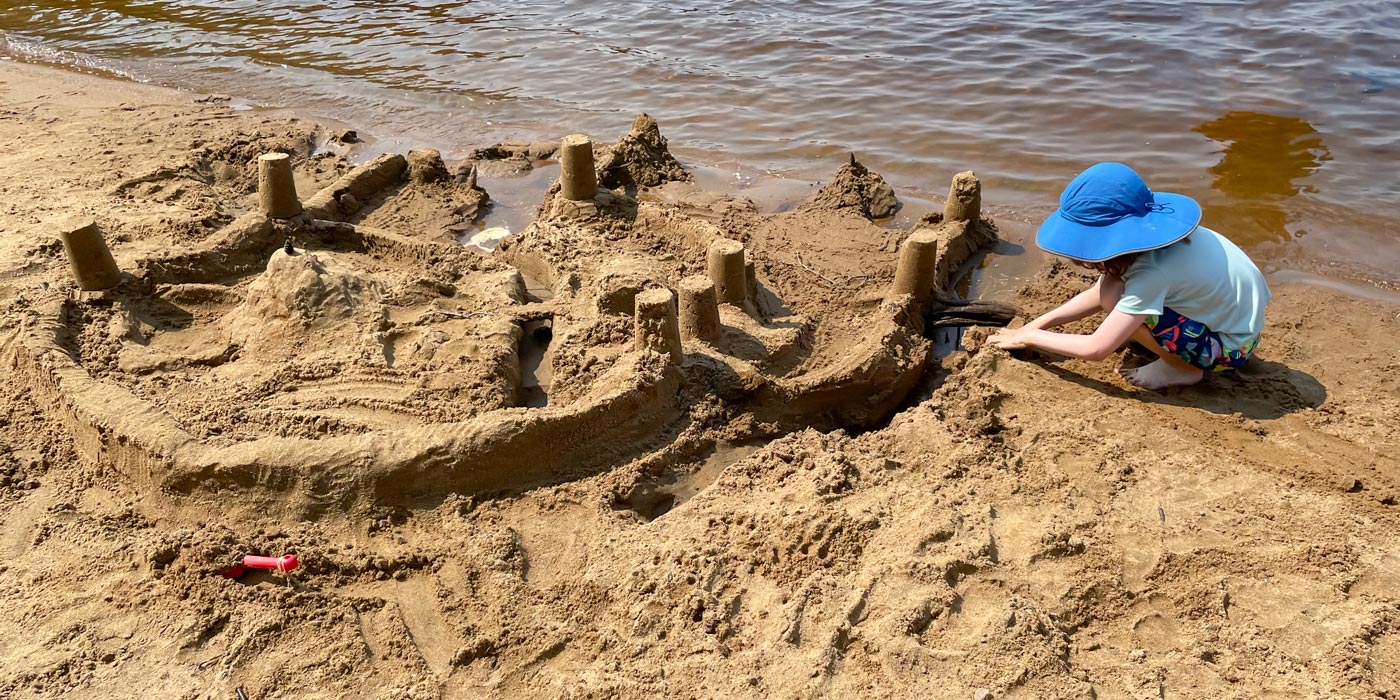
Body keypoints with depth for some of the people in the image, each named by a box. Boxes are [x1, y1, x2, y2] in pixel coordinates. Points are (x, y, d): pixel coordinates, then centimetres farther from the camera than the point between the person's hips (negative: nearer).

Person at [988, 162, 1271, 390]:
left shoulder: (1152, 272, -32)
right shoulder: (1147, 229, -9)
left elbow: (1096, 349, -30)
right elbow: (1096, 294, 2)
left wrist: (1029, 337, -18)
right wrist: (1039, 323, -5)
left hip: (1230, 345, -8)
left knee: (1114, 296, -24)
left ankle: (1183, 368, -4)